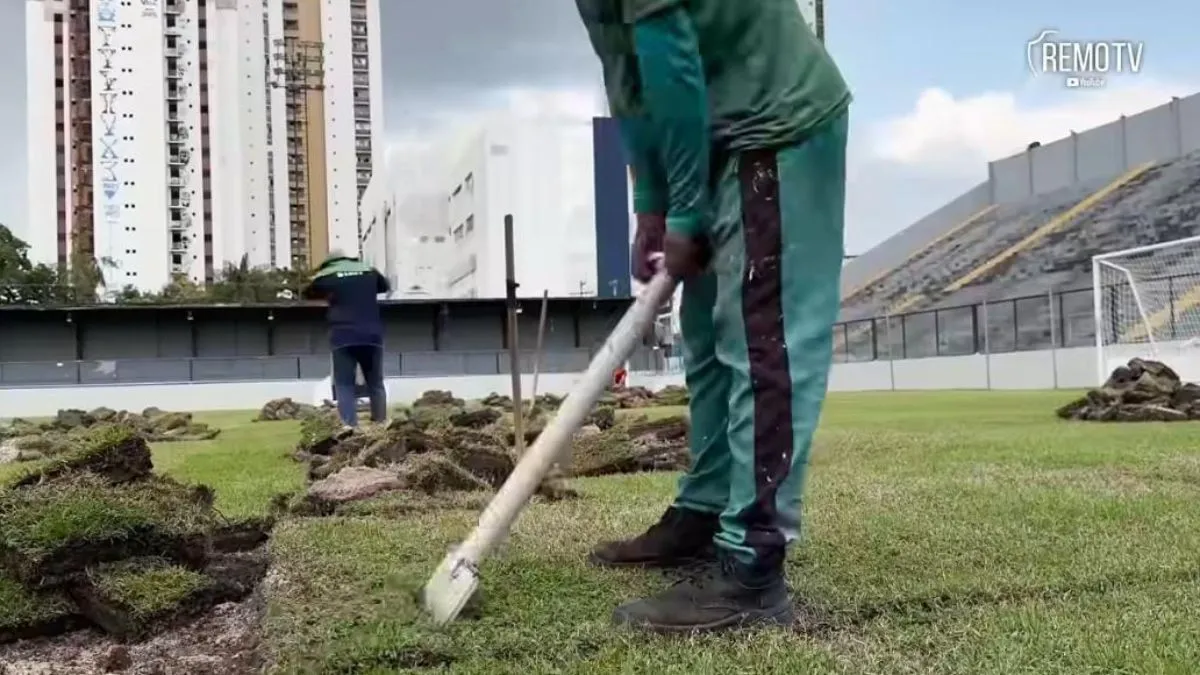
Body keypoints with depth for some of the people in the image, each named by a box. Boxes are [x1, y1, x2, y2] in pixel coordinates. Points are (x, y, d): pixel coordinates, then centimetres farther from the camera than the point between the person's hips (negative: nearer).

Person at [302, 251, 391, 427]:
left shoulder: (326, 275, 5)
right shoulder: (369, 270, 13)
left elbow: (308, 293, 22)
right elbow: (385, 286, 32)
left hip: (343, 338, -2)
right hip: (372, 336, 3)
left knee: (345, 386, -1)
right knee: (376, 383, 14)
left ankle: (349, 429, -13)